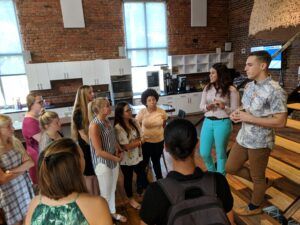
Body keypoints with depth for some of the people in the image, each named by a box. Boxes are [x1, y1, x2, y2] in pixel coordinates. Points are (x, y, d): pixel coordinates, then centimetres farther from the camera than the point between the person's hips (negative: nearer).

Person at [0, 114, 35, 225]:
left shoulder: (16, 142, -3)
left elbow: (31, 162, -6)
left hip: (26, 187, 4)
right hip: (10, 193, -4)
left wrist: (12, 171, -18)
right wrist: (23, 167, -11)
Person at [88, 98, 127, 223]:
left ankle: (113, 212, 45)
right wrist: (117, 158, -14)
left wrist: (118, 150, -2)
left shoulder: (107, 121, 2)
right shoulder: (94, 125, -23)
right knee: (105, 193, 12)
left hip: (114, 161, 7)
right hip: (103, 163, -7)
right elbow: (99, 151, -23)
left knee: (112, 190, 23)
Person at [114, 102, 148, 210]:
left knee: (142, 175, 14)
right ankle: (131, 199, 38)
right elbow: (126, 146, -22)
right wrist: (139, 141, -13)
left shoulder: (134, 121, -4)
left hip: (137, 156, 5)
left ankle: (140, 191, 42)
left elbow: (140, 137, 1)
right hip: (126, 159, -5)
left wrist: (135, 143, -18)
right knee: (128, 179, 16)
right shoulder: (118, 128, -23)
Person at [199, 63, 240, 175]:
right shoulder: (207, 88, 6)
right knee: (204, 153, 10)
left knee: (220, 154, 11)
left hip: (223, 123, -4)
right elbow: (201, 106, 10)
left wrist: (224, 107, -21)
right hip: (208, 122, 5)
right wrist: (207, 107, -11)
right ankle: (212, 173, 40)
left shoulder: (231, 90, -7)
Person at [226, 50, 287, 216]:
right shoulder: (249, 86, 4)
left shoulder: (275, 91, -22)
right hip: (243, 137, 8)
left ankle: (254, 207, 40)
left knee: (257, 177, 14)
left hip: (260, 142, -8)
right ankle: (263, 182, 41)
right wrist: (238, 114, -5)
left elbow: (280, 122, -22)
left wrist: (249, 118, -24)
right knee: (230, 168, 19)